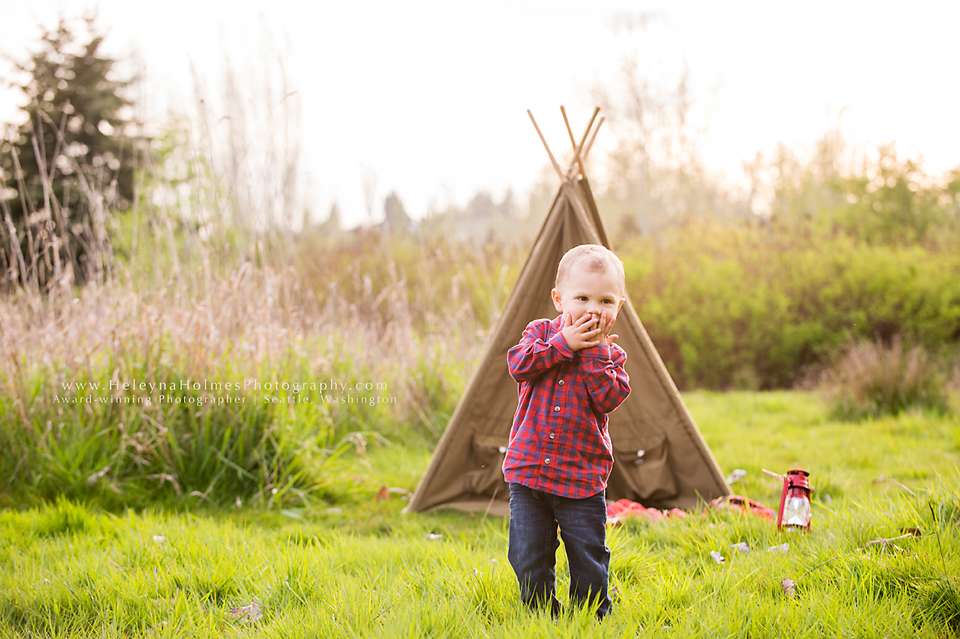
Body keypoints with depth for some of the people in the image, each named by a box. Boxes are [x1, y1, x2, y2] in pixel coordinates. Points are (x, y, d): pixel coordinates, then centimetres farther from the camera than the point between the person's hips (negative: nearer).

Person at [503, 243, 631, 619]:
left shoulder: (610, 354, 3)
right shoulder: (542, 333, 4)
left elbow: (609, 398, -13)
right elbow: (518, 363, -15)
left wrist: (595, 352, -16)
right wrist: (564, 343, -20)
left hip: (582, 478, 0)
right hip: (529, 469, 1)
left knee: (589, 558, 3)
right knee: (529, 558, 4)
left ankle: (591, 615, 22)